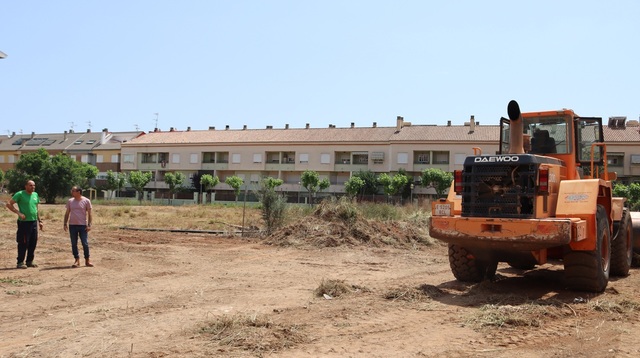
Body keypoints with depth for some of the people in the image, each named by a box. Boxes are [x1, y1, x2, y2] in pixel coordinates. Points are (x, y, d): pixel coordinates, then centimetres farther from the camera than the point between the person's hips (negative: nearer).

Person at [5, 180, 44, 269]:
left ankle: (30, 261, 19)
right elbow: (9, 204, -9)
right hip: (24, 222, -6)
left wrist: (40, 221, 19)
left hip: (34, 222, 6)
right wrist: (18, 212, -18)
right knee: (23, 243, -4)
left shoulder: (36, 195, 13)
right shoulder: (20, 194, -6)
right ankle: (20, 262, 5)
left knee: (33, 243, 9)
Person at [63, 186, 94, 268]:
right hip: (72, 225, 3)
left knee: (85, 243, -3)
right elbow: (67, 213, 13)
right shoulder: (70, 201, 7)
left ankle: (87, 261, 8)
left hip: (83, 225, -3)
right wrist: (65, 224, 4)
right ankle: (77, 260, 14)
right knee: (74, 244, 5)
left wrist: (89, 225, -9)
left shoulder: (86, 201, -2)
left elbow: (89, 214, -1)